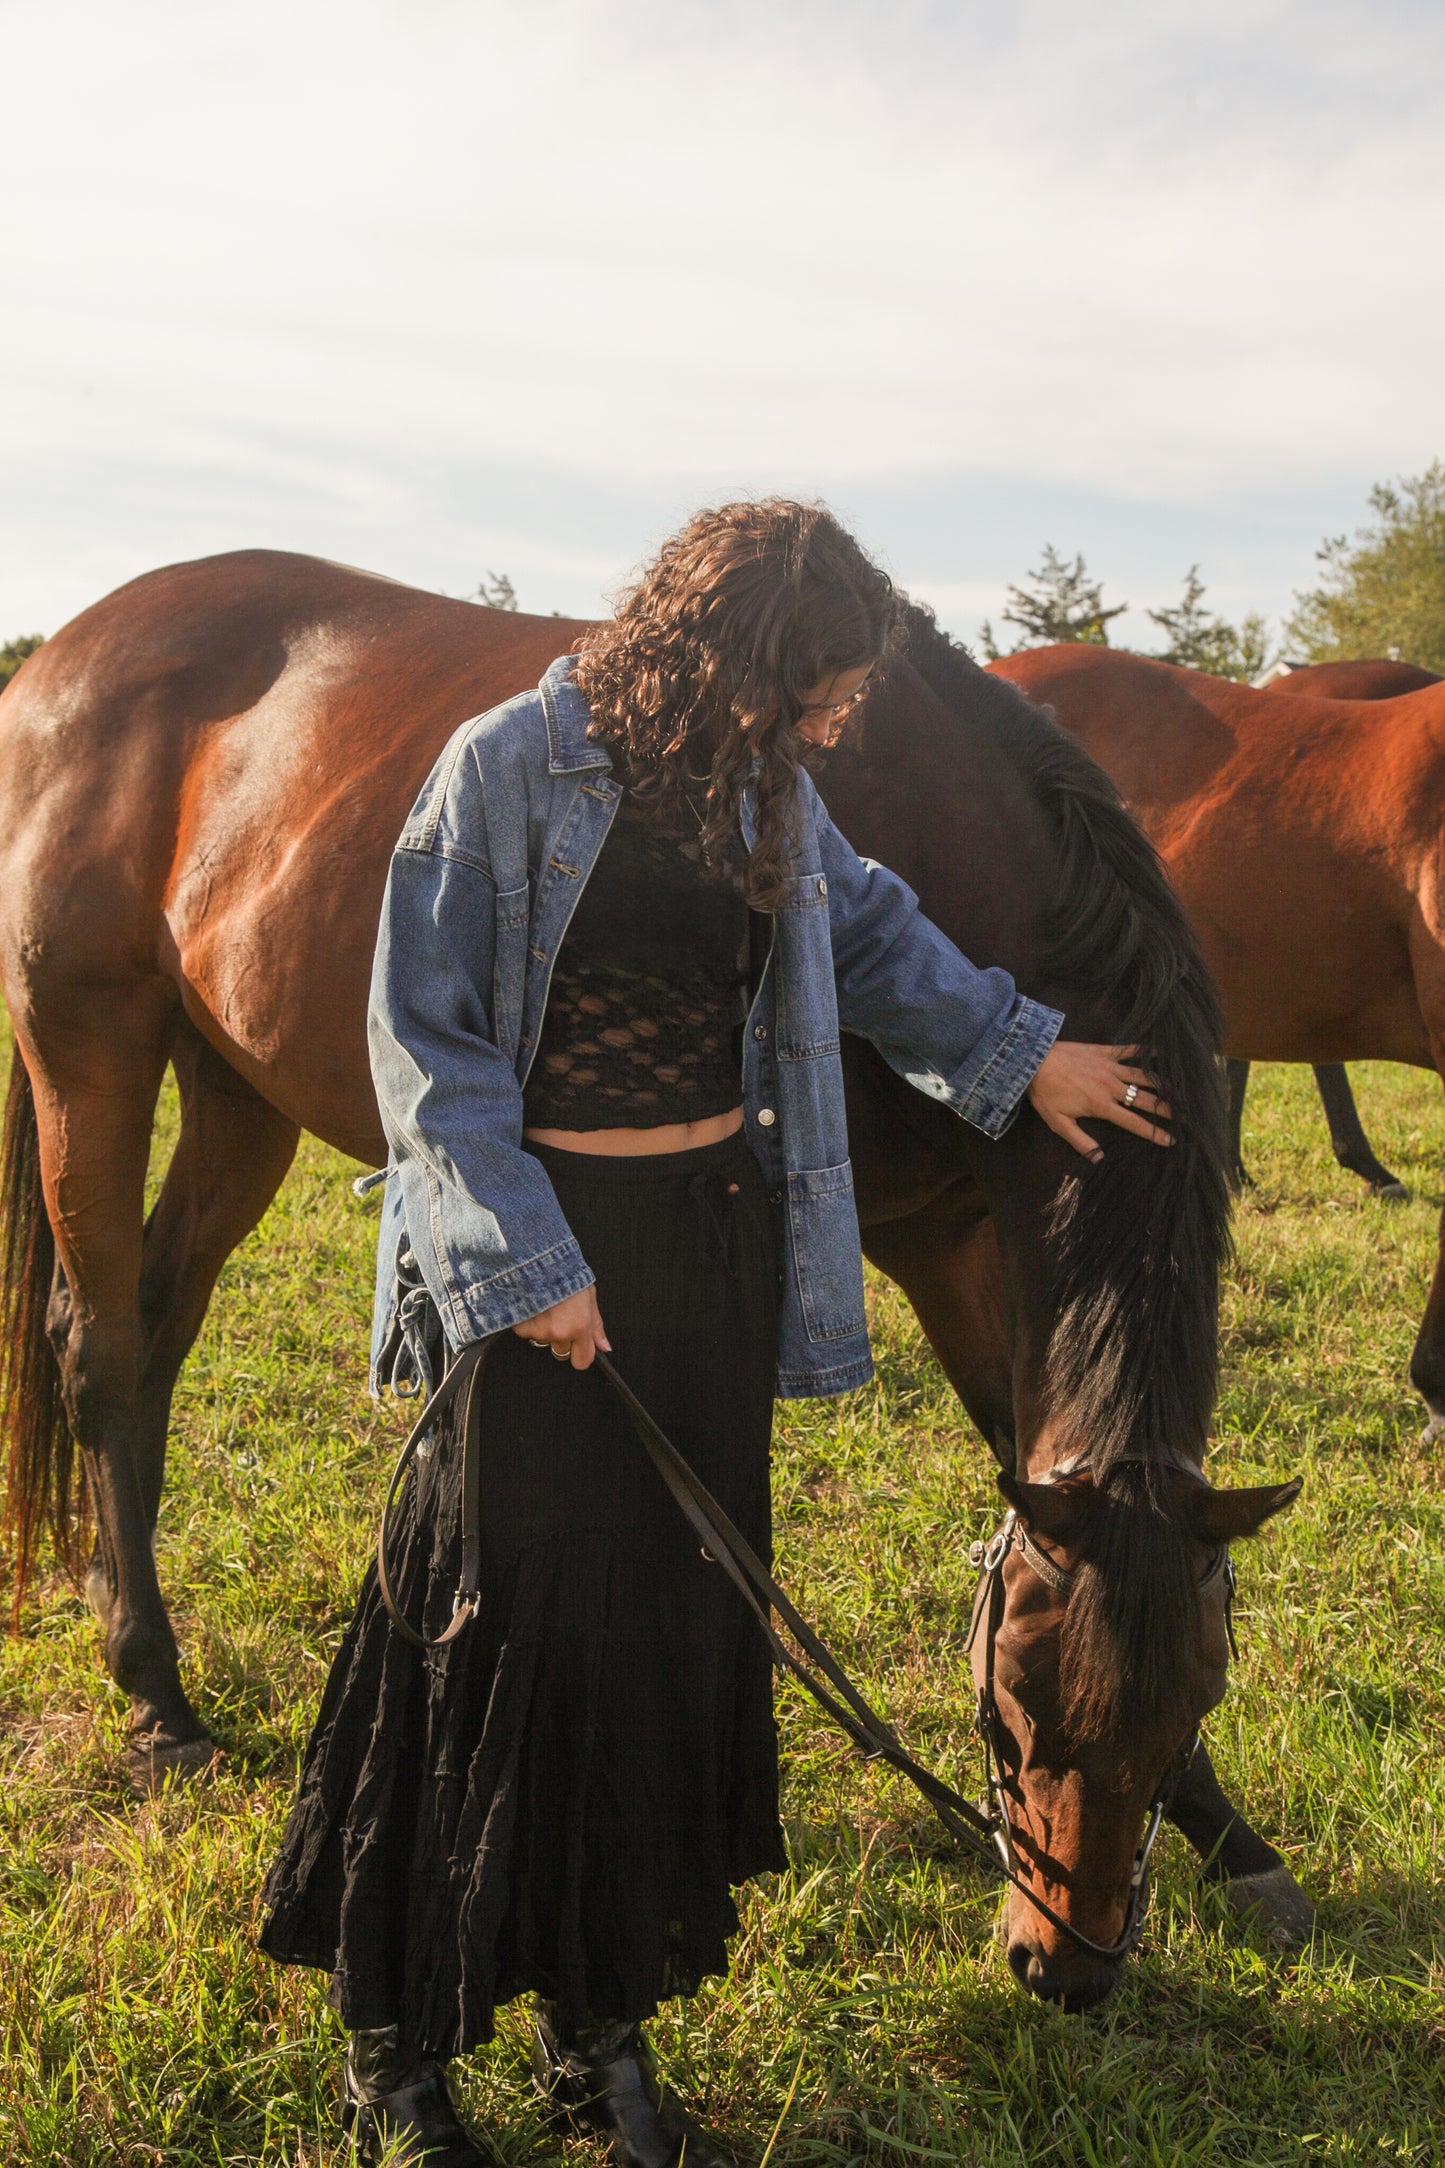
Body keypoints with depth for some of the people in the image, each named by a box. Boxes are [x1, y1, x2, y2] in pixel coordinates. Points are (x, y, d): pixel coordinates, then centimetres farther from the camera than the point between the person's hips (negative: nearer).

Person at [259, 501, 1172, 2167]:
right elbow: (427, 1041, -13)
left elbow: (866, 931, 23)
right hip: (545, 1248, -6)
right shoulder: (509, 768, -13)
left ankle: (600, 2019, 29)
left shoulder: (761, 789, 5)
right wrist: (522, 1261, -17)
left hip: (720, 1242, 6)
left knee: (676, 1636, 12)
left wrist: (1022, 1054, 21)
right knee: (504, 1631, 1)